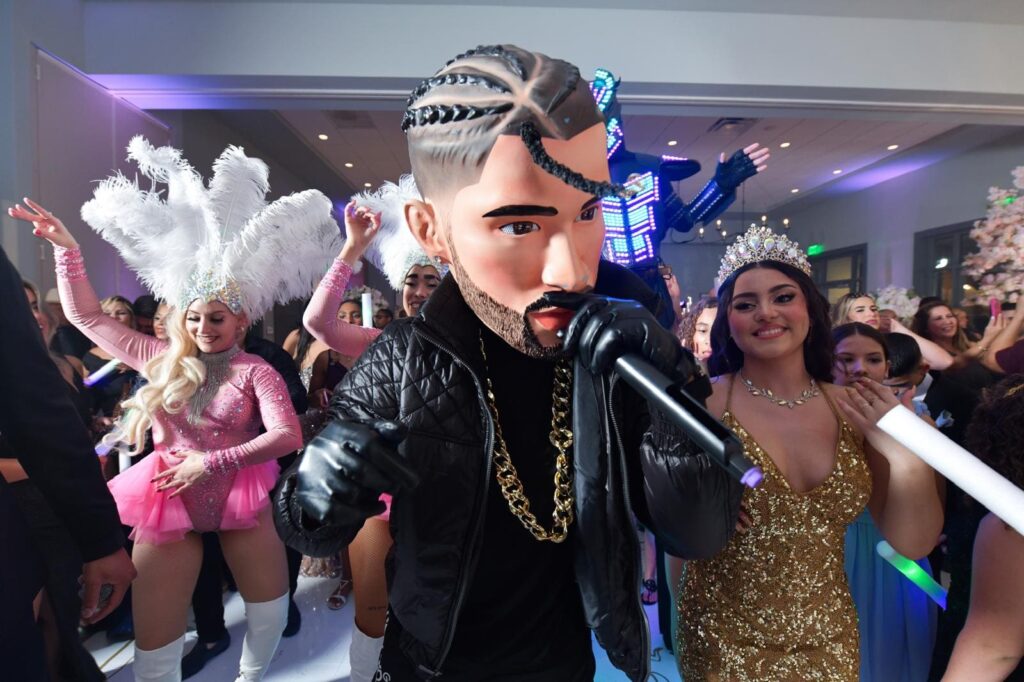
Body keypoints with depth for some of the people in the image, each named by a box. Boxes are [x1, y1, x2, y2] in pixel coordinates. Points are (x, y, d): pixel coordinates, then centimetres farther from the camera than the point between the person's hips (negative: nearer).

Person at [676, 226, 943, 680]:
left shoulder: (854, 410, -7)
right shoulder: (702, 403, -18)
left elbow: (911, 544, -4)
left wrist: (907, 458, -19)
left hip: (829, 640, 4)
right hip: (725, 641, -3)